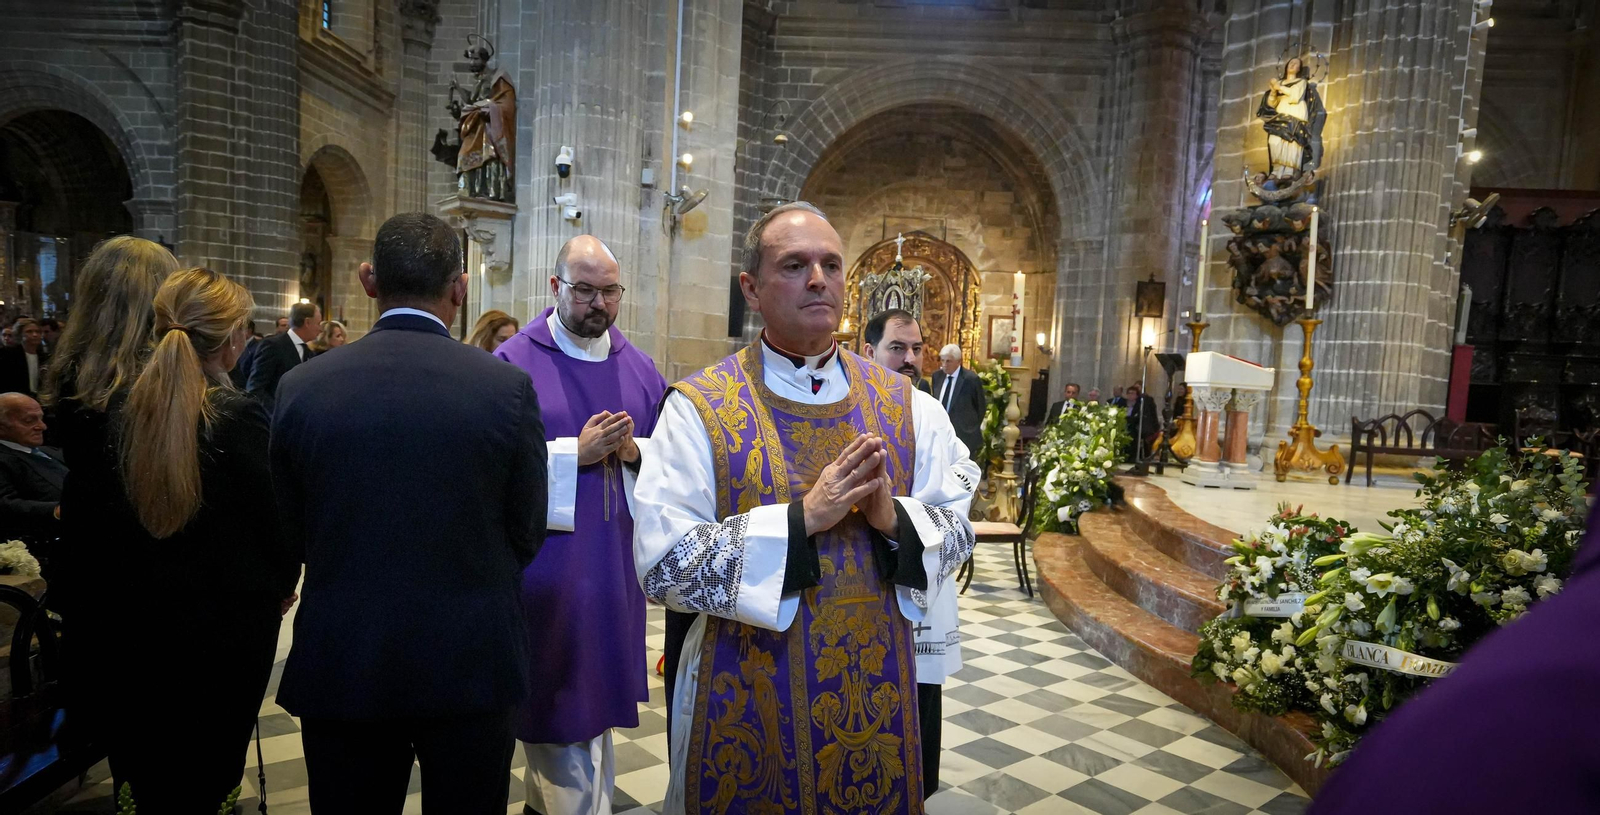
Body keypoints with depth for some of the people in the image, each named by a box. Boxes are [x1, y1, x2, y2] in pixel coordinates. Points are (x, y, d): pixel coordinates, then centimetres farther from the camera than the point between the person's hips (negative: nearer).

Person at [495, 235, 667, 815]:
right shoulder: (514, 362, -5)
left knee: (598, 696, 17)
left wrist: (634, 451, -12)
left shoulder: (639, 368, 8)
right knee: (559, 703, 2)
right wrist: (575, 452, -19)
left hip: (615, 563, 5)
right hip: (546, 564, -5)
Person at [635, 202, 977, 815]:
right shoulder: (699, 409, -10)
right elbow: (661, 566, -16)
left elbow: (957, 532, 3)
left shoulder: (902, 404, 1)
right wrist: (802, 517, -23)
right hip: (748, 704, -3)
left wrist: (893, 518, -18)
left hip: (876, 697, 3)